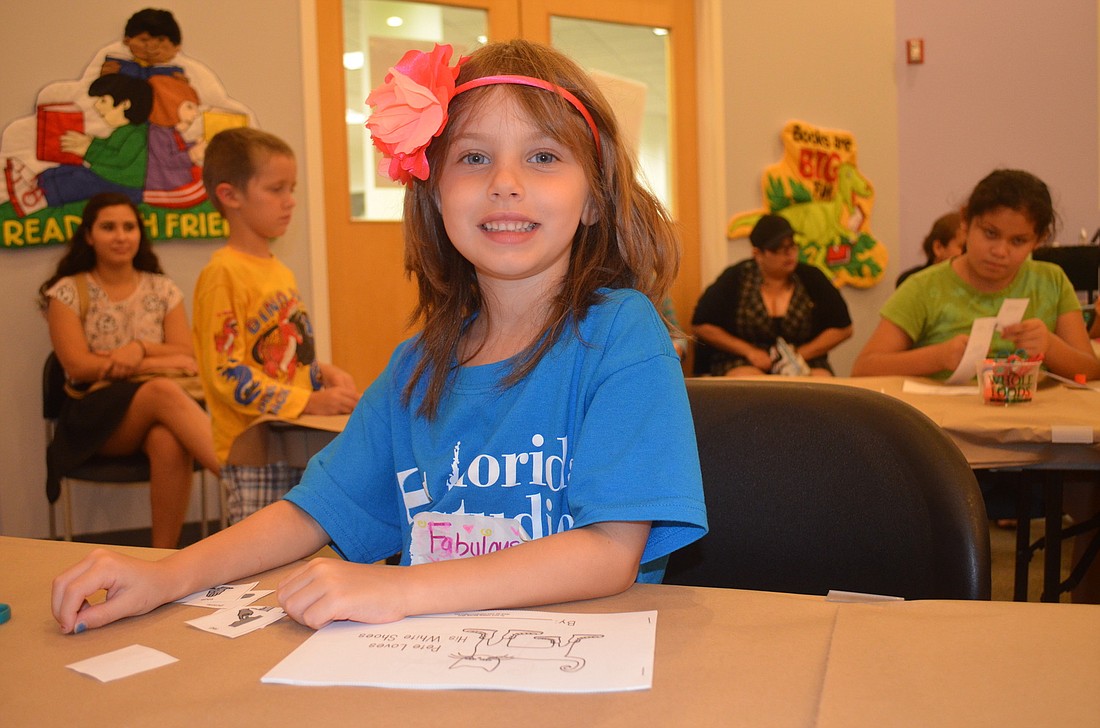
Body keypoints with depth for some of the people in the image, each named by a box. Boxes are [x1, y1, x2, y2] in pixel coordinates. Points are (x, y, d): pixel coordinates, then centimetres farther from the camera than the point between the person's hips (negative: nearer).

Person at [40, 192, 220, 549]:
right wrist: (159, 363, -9)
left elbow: (186, 356, 5)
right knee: (164, 390, -36)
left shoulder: (162, 289, 14)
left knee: (169, 443, -37)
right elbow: (78, 366, -5)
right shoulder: (67, 292, 6)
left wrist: (141, 349, -15)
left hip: (156, 410, 2)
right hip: (95, 418, -2)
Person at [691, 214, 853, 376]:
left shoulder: (811, 278, 4)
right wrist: (748, 351, -9)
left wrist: (801, 354, -7)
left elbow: (842, 328, 6)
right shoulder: (735, 279, -1)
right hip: (744, 363, -2)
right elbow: (702, 326, 0)